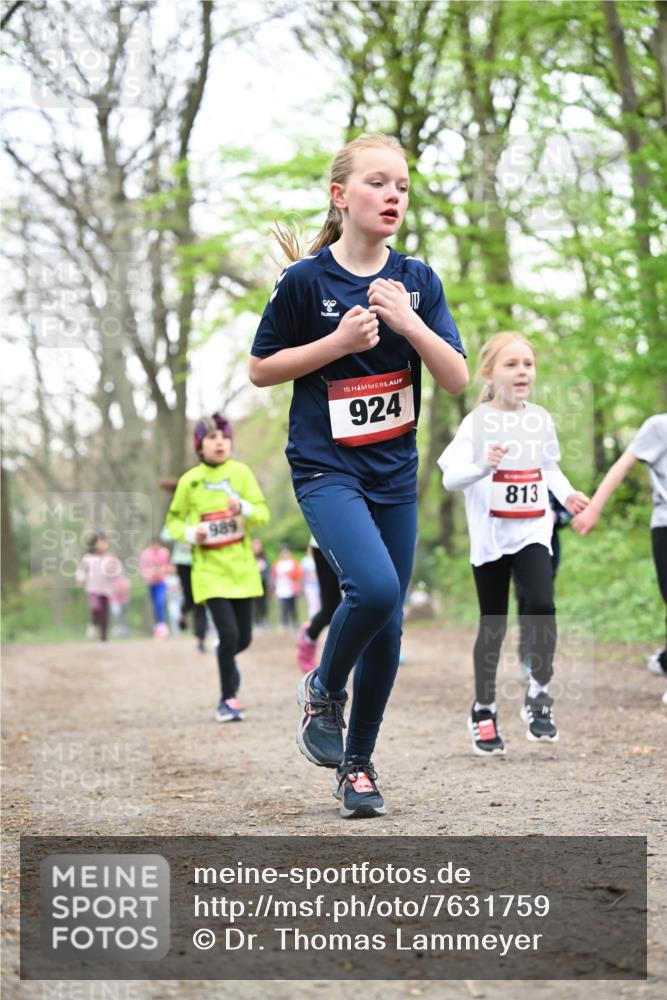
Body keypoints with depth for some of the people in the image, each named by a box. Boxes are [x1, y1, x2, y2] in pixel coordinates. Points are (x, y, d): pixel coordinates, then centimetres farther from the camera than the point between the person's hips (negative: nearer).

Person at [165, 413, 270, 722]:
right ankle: (227, 700, 1)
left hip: (242, 568, 2)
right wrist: (190, 533, -11)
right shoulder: (190, 480, -2)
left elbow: (263, 512, -4)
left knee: (243, 638, 9)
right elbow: (173, 521, 9)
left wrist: (244, 508, -25)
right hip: (210, 569, -2)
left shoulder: (240, 472, -1)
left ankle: (226, 662, 45)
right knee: (229, 633, -15)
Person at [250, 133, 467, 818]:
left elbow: (456, 379, 0)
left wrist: (409, 323, -16)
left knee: (387, 627, 6)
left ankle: (357, 764, 22)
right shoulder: (306, 280, -7)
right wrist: (340, 341, -14)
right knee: (374, 587, -27)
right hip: (325, 468, -4)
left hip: (394, 472, 5)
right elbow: (260, 370, -2)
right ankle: (323, 691, 3)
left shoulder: (417, 281, 3)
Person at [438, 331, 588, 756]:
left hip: (532, 532, 3)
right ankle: (484, 710, 22)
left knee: (541, 605, -19)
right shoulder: (477, 422, -10)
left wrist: (566, 493, 2)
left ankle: (539, 696, -2)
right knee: (494, 626, 5)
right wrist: (483, 466, -36)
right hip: (490, 537, -2)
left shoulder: (541, 419, 4)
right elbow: (449, 478, -18)